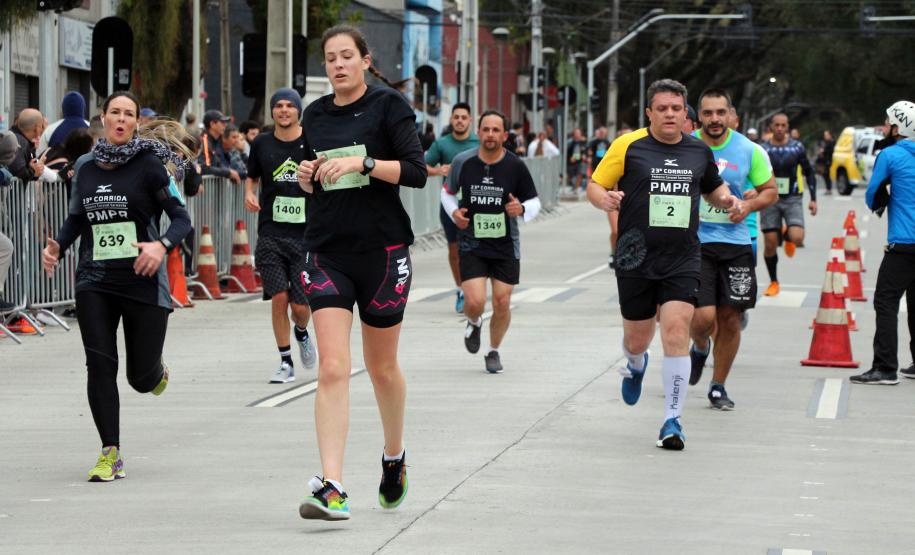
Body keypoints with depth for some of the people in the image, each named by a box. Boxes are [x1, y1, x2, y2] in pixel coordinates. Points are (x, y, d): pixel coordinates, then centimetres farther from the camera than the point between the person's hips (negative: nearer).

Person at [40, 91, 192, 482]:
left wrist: (162, 245, -25)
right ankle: (110, 454, -4)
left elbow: (181, 218, -6)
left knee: (141, 377, 3)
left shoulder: (150, 164, -4)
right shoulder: (86, 167, 8)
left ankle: (158, 370, 42)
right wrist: (58, 247, 3)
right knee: (100, 366, -10)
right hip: (94, 281, 3)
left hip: (143, 281, -3)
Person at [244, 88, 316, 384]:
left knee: (301, 305, -3)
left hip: (305, 234, -1)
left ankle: (301, 334, 33)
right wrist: (249, 194, 2)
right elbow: (252, 176, 22)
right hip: (271, 234, 1)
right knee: (279, 298, -8)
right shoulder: (261, 144, 6)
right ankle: (286, 362, 7)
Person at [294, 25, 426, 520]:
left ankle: (394, 456, 38)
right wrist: (306, 176, -1)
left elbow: (417, 172, -11)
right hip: (327, 251, 3)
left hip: (382, 250, -2)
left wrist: (362, 163, -21)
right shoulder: (315, 115, 10)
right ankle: (331, 489, -17)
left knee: (381, 367, 11)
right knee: (332, 368, -11)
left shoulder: (389, 105, -3)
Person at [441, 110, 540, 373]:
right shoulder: (463, 162, -5)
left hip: (506, 246, 1)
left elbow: (534, 202, 3)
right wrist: (454, 212, -8)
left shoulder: (516, 166, -6)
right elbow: (448, 192, 12)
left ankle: (493, 352, 28)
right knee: (475, 302, -14)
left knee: (502, 304, 2)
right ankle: (474, 323, 24)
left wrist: (522, 209, -19)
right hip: (471, 245, -1)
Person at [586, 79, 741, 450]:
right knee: (637, 337, 10)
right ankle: (635, 365, 51)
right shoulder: (628, 146, -3)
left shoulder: (699, 151, 8)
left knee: (676, 331, -14)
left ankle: (672, 420, -7)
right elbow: (594, 185, 3)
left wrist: (728, 200, 4)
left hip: (682, 261, 1)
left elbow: (713, 187, 26)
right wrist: (604, 199, -20)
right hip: (635, 258, -1)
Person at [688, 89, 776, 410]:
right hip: (695, 242, -2)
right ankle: (699, 349, 23)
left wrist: (748, 205, -10)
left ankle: (718, 387, 21)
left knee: (730, 318, 4)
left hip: (735, 242, 2)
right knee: (703, 316, -14)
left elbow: (770, 191, 10)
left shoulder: (749, 151, -1)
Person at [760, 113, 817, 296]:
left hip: (792, 199, 0)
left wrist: (813, 199, 5)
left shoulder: (797, 147, 1)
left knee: (797, 239, -19)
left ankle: (787, 235, 20)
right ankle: (773, 282, 17)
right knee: (770, 244, -1)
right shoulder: (763, 149, 0)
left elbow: (809, 173, 10)